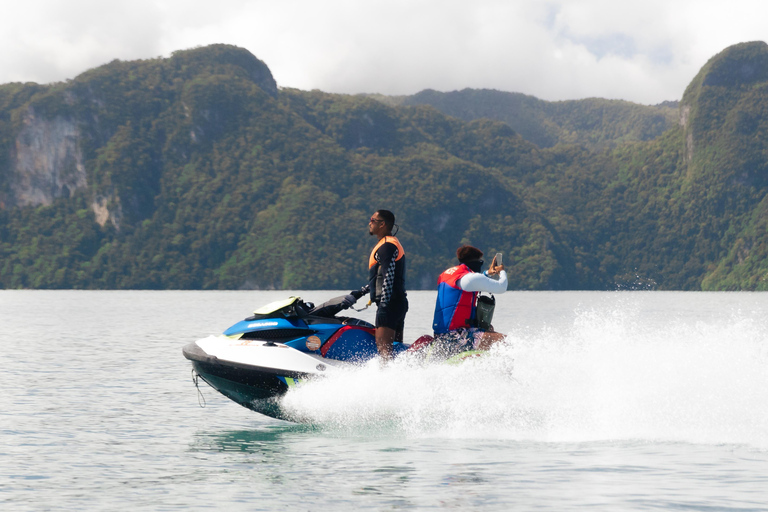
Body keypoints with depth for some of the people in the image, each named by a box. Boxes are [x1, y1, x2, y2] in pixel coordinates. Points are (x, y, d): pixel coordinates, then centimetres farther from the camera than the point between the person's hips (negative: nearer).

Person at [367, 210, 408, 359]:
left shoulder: (387, 246, -11)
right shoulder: (393, 243, 22)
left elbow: (388, 277, -20)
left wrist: (384, 303, -24)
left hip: (389, 303, -11)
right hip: (399, 302, 11)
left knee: (383, 346, -17)